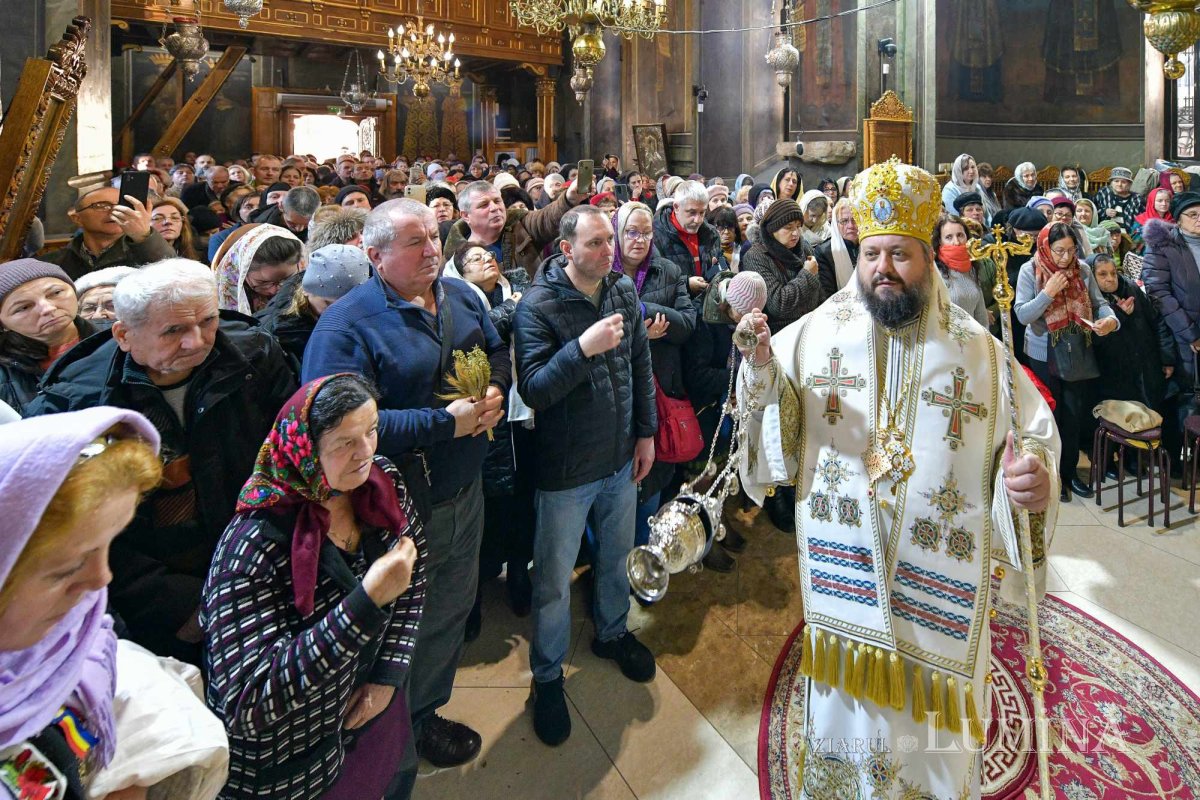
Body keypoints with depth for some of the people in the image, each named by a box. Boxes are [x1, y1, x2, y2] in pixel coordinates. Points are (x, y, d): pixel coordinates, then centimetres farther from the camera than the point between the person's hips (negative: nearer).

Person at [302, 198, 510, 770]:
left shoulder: (461, 296, 3)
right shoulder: (346, 325, -20)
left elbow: (498, 353, 16)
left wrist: (494, 391, -8)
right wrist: (444, 423, -27)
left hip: (464, 491, 7)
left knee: (452, 608, 22)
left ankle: (428, 710, 47)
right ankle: (403, 730, 39)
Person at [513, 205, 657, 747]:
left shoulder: (624, 290, -1)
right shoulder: (538, 306, -18)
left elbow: (641, 364, 8)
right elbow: (532, 389, -24)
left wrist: (646, 433, 6)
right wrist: (583, 348, -36)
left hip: (621, 458, 5)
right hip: (566, 469, -5)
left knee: (616, 555, 23)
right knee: (554, 580, 9)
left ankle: (611, 633, 50)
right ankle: (547, 676, 31)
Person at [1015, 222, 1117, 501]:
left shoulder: (1082, 269, -2)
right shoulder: (1030, 270, -10)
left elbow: (1099, 303, -2)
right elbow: (1021, 314, -14)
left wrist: (1111, 319, -23)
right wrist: (1048, 292, -25)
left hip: (1079, 353, 3)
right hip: (1044, 355, -3)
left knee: (1075, 415, 11)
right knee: (1050, 415, 8)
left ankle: (1069, 471, 27)